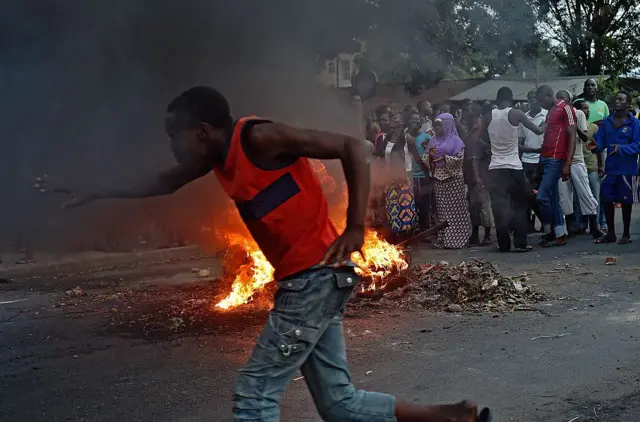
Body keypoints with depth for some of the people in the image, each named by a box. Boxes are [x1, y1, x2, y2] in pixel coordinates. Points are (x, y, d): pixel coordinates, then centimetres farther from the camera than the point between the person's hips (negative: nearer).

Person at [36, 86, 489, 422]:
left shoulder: (259, 138, -15)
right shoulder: (221, 154, 10)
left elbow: (355, 148, -17)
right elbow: (166, 183, 26)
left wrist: (355, 228, -25)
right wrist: (95, 193, 25)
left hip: (317, 277, -9)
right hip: (303, 282, 9)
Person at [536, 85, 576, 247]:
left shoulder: (565, 108, -6)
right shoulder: (550, 112, 20)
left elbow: (572, 137, -11)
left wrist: (567, 164, -18)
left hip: (555, 160, -9)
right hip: (545, 159, 9)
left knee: (542, 197, -12)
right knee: (552, 199, 9)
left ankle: (549, 232, 3)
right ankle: (560, 235, 14)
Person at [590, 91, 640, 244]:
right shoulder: (607, 122, 8)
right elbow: (600, 142, 5)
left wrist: (621, 148, -25)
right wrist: (595, 145, -18)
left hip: (627, 170, -4)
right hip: (610, 168, 4)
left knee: (626, 202, 4)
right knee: (607, 200, 6)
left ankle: (626, 234, 16)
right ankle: (610, 233, 19)